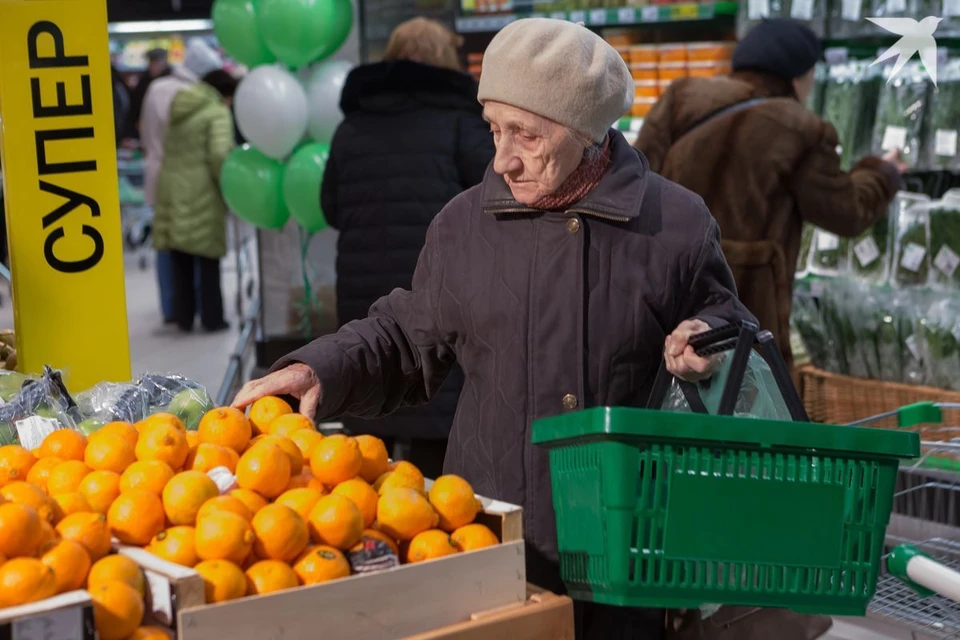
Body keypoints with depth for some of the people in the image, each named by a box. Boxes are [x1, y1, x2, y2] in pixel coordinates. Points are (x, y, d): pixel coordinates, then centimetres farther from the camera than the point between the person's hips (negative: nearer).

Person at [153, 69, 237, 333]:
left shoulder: (179, 110, 16)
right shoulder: (218, 113, -7)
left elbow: (173, 152, 13)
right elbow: (219, 154, -18)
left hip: (171, 190, 6)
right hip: (200, 194, -6)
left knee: (181, 261, 11)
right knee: (208, 260, 4)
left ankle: (183, 317, 15)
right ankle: (212, 318, 8)